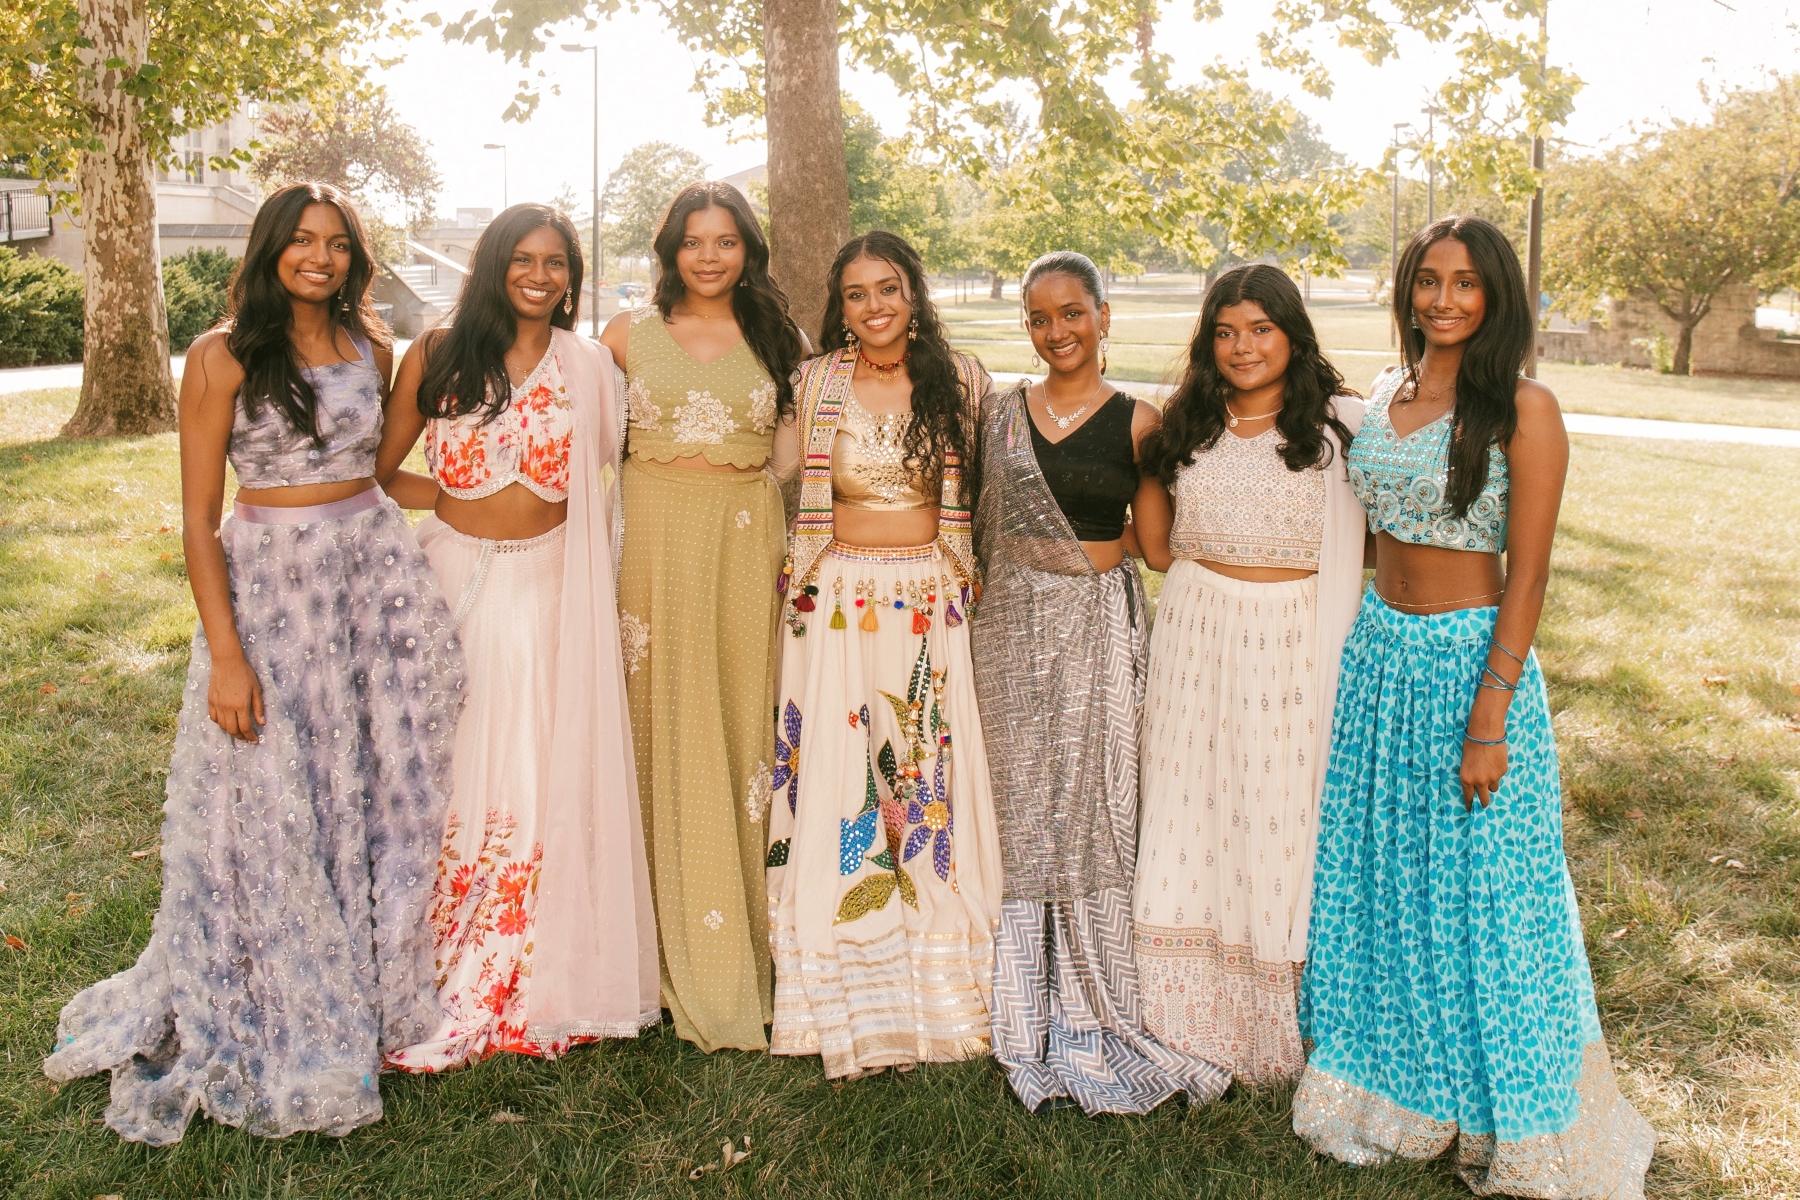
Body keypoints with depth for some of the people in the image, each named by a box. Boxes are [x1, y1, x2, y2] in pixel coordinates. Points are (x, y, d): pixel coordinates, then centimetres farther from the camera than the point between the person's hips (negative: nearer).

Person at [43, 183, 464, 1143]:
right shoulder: (223, 356, -7)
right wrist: (225, 654, -14)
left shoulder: (370, 347, 7)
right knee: (272, 810, 3)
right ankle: (280, 1027, 22)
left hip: (382, 577, 4)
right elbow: (199, 520, -8)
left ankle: (373, 991, 29)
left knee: (383, 792, 10)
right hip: (270, 586, -4)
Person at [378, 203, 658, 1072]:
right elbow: (379, 469, 5)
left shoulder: (587, 366, 3)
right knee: (453, 772, 4)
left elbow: (597, 487, 9)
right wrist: (453, 496, -6)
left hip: (549, 587, 1)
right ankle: (446, 990, 18)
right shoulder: (439, 355, 0)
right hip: (457, 576, 0)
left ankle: (534, 984, 18)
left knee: (544, 776, 2)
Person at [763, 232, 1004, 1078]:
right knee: (836, 782, 0)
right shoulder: (816, 384, 3)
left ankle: (936, 986, 18)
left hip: (933, 603, 0)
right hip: (841, 603, 0)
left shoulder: (959, 379, 3)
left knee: (934, 785, 2)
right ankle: (847, 995, 13)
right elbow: (776, 471, 11)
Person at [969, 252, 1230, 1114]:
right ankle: (1029, 1017, 21)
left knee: (1094, 809, -2)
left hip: (1099, 628, -3)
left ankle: (1095, 1020, 13)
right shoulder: (1003, 413, 8)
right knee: (1020, 806, 7)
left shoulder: (1137, 421, -1)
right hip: (1013, 623, 3)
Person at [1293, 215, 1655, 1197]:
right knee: (1374, 877, 14)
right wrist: (1356, 655, 12)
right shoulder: (1385, 396, 8)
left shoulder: (1523, 409, -11)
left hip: (1470, 657, -6)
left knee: (1477, 892, 4)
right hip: (1376, 651, 6)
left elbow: (1527, 574, -13)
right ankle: (1392, 1084, 34)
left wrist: (1490, 717, -18)